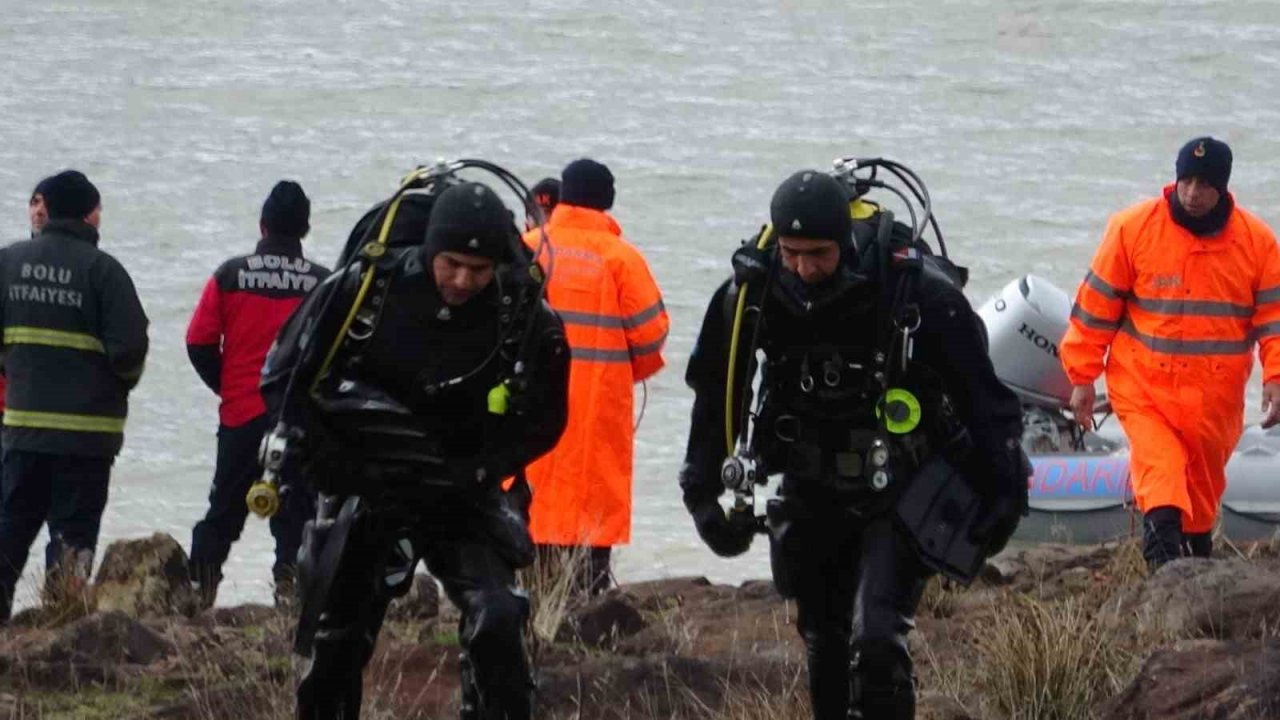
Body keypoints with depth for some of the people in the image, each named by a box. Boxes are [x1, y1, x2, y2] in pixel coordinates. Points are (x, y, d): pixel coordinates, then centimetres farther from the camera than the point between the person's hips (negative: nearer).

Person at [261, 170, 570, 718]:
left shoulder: (526, 320, -13)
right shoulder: (367, 288, -14)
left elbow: (541, 423, 1)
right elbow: (285, 374, -2)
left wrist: (476, 472, -13)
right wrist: (324, 459, -11)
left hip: (461, 499, -1)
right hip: (362, 490, 1)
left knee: (495, 621, -23)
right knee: (335, 646, 9)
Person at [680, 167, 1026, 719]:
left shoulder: (919, 291, -20)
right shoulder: (751, 294, -10)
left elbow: (982, 393, -9)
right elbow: (715, 394, 7)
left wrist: (1000, 489, -7)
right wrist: (704, 492, 12)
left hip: (899, 497, -4)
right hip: (812, 497, 4)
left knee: (876, 642, -18)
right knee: (825, 647, 10)